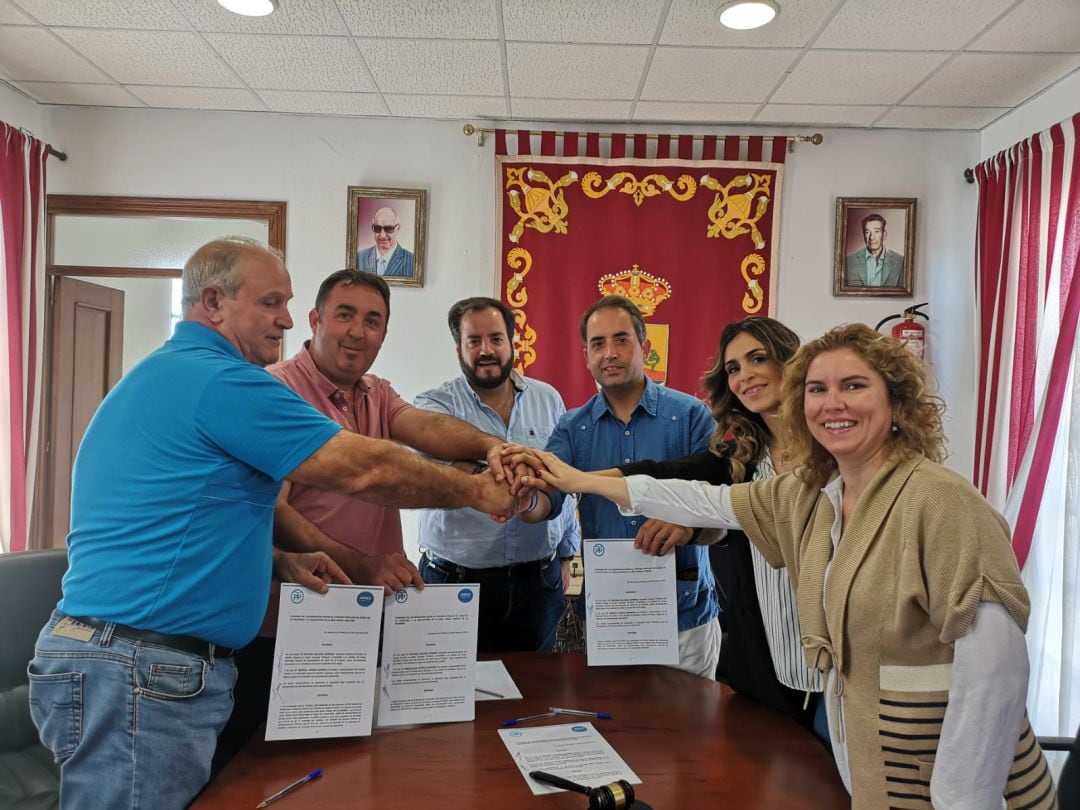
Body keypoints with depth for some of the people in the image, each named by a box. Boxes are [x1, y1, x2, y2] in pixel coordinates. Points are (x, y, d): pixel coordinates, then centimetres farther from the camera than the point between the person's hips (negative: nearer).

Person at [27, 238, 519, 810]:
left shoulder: (158, 375, 17)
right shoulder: (219, 378, -16)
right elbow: (366, 470, -18)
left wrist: (277, 561, 11)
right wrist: (478, 492, -4)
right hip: (138, 674, -10)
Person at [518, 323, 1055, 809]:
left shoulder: (937, 498, -20)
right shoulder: (807, 497, 1)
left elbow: (994, 660, -23)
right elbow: (709, 502, 8)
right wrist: (582, 480, 11)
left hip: (941, 766, -6)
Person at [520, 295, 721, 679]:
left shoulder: (691, 415, -5)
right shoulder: (573, 428, 4)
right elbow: (548, 496, -9)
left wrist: (688, 523, -33)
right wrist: (524, 499, -32)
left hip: (684, 609, -2)